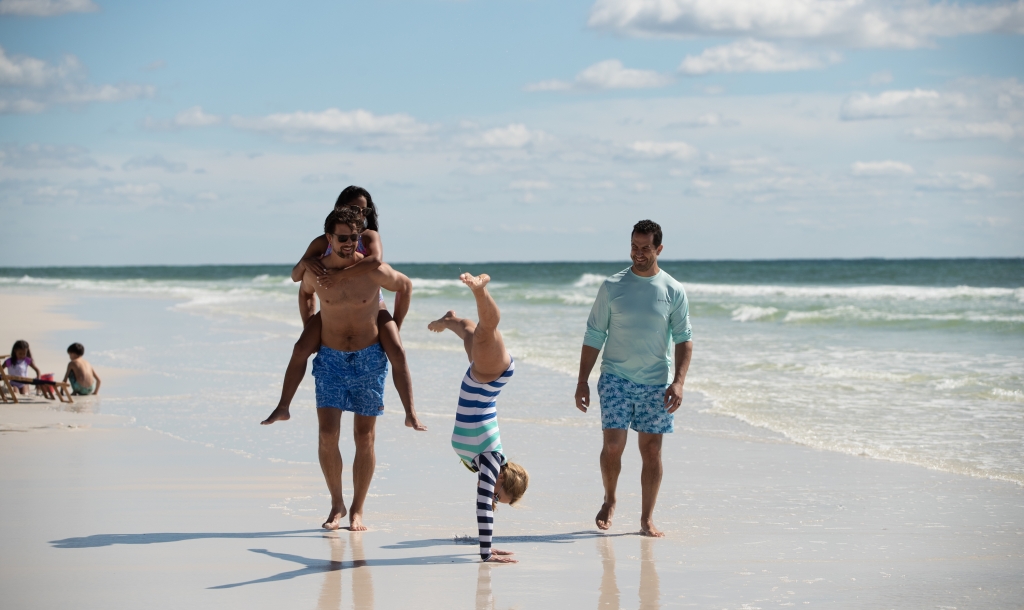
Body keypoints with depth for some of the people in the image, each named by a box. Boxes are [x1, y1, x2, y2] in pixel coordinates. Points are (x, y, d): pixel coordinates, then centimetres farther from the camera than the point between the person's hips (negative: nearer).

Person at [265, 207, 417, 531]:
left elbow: (405, 286, 7)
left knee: (364, 437, 1)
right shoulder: (315, 273, -8)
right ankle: (336, 504, 7)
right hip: (330, 359, 1)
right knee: (327, 434, -9)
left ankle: (357, 509, 12)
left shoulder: (374, 271, -13)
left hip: (369, 359, -1)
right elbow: (304, 293, 17)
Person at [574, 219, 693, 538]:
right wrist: (583, 380, 1)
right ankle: (609, 501, 17)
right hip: (616, 377, -1)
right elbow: (594, 336, 4)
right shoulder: (612, 287, 0)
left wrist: (678, 381, -11)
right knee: (613, 445, -8)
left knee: (651, 450, 2)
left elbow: (683, 339, 1)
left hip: (655, 382, 1)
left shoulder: (674, 291, 0)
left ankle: (647, 519, 11)